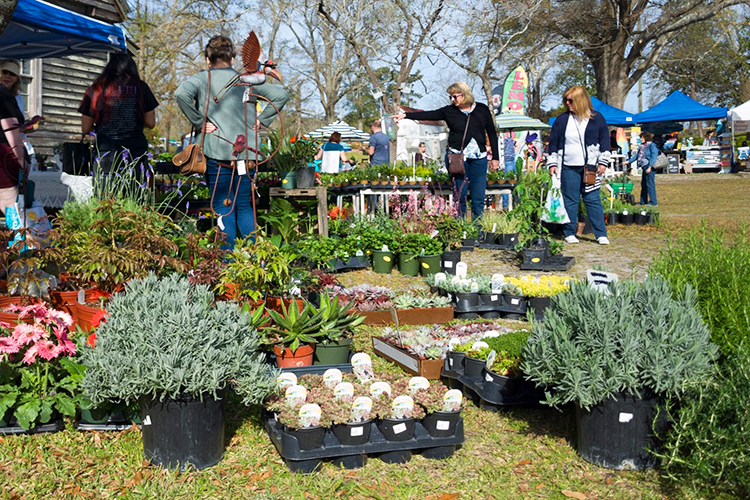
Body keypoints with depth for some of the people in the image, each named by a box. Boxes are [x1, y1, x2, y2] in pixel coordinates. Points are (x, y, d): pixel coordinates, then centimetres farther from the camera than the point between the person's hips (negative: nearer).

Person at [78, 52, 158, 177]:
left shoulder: (96, 89, 6)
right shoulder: (140, 87, 5)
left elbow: (85, 129, 7)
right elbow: (151, 123, 7)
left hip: (106, 155, 0)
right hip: (136, 151, 0)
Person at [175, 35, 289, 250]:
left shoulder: (202, 79, 0)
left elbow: (181, 94, -20)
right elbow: (281, 95, 8)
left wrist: (199, 122, -10)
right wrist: (261, 120, 7)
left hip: (217, 154, -3)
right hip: (247, 153, 3)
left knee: (224, 210, 3)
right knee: (245, 207, 13)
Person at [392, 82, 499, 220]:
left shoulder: (482, 109, 6)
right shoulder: (449, 111, 6)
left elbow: (492, 134, 10)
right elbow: (428, 115, 2)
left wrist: (495, 157, 8)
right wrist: (405, 115, -8)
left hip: (478, 158, 0)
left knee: (478, 198, -1)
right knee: (460, 195, 0)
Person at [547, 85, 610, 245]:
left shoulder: (596, 118, 5)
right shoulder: (562, 120, 7)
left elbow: (605, 141, 7)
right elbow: (553, 142, 11)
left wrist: (603, 162, 1)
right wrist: (552, 163, 5)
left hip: (590, 167, -1)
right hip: (569, 167, 1)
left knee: (593, 199, -1)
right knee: (570, 200, 4)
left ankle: (601, 234, 4)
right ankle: (569, 233, 13)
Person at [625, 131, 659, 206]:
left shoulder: (652, 145, -8)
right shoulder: (642, 147, 18)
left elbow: (653, 157, -14)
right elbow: (637, 155, 22)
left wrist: (650, 167, -21)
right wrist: (629, 161, 16)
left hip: (650, 167, -9)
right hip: (644, 167, 9)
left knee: (650, 184, -9)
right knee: (643, 184, 12)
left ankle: (653, 202, -6)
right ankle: (643, 201, 19)